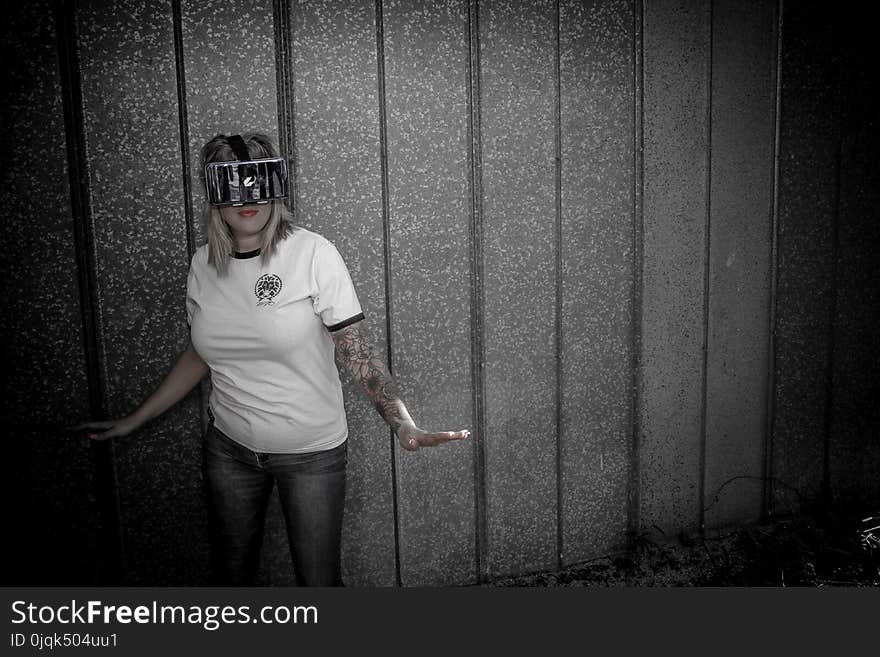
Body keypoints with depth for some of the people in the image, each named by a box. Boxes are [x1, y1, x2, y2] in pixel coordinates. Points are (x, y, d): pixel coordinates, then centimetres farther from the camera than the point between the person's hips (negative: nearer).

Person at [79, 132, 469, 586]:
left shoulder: (312, 254, -16)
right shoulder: (204, 264, -1)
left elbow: (355, 348, -15)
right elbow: (200, 355, 11)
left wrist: (401, 423, -27)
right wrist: (133, 421, 14)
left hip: (311, 452, -4)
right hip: (229, 448, 4)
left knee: (318, 581, 6)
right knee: (231, 574, 19)